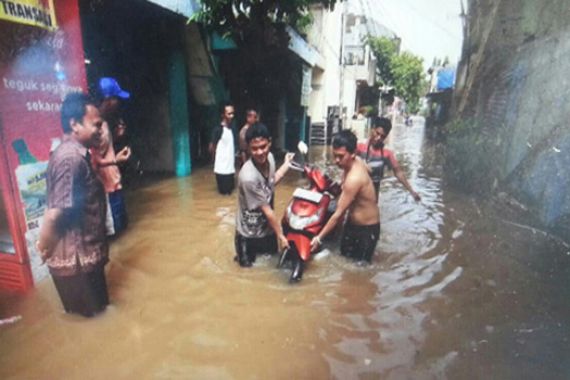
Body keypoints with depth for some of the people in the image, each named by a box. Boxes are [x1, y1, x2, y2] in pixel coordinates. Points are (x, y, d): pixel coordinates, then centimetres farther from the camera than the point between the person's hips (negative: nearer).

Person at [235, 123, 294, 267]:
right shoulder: (248, 177, -34)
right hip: (250, 231, -6)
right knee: (247, 264, 13)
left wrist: (286, 163, 10)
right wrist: (281, 235, -14)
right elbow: (267, 210, -24)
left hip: (266, 225, 7)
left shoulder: (270, 157, -12)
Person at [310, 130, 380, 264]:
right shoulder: (357, 161, -9)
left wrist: (319, 238, -23)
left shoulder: (354, 178, -34)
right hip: (352, 223, 9)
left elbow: (338, 214, -29)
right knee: (344, 258, 22)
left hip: (367, 229, -9)